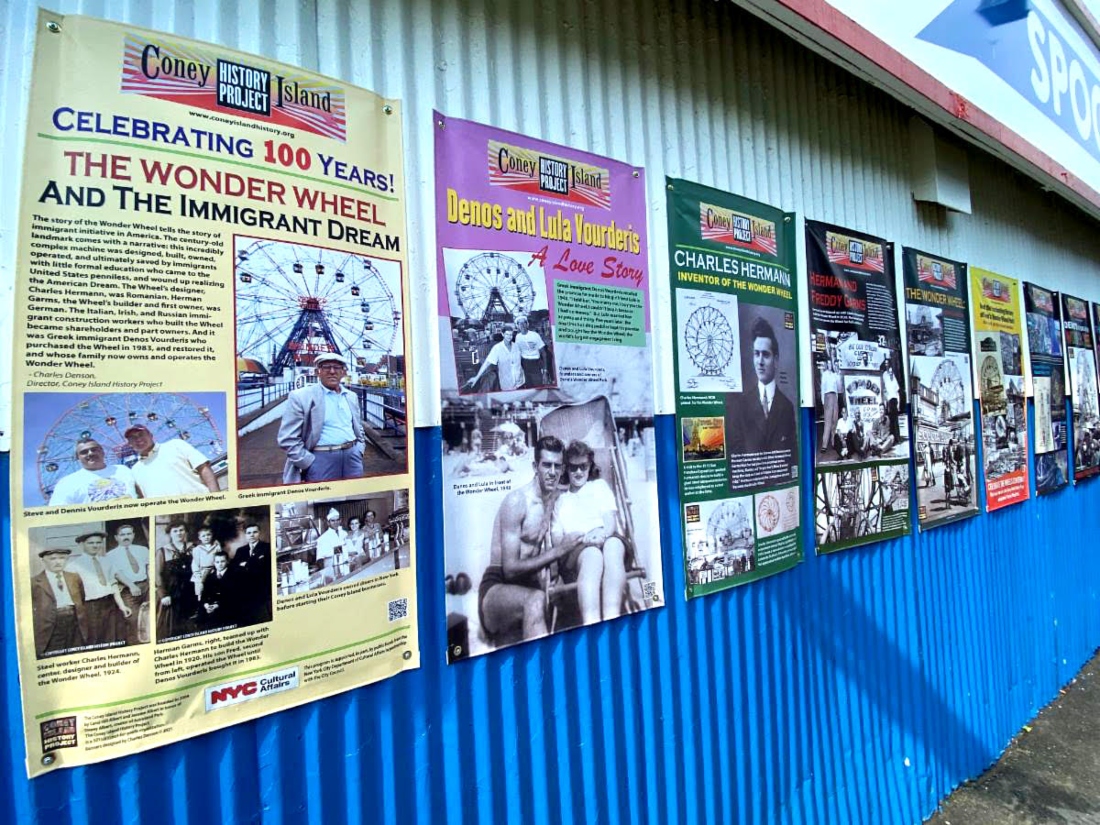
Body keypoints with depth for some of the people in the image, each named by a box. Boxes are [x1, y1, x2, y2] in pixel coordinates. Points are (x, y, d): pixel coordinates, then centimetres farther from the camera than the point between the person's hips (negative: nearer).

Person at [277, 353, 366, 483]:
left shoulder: (351, 396, 12)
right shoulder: (300, 397, -6)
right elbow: (288, 438, -9)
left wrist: (359, 451, 8)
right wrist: (310, 463, -12)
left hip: (352, 456, 5)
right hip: (321, 458, -5)